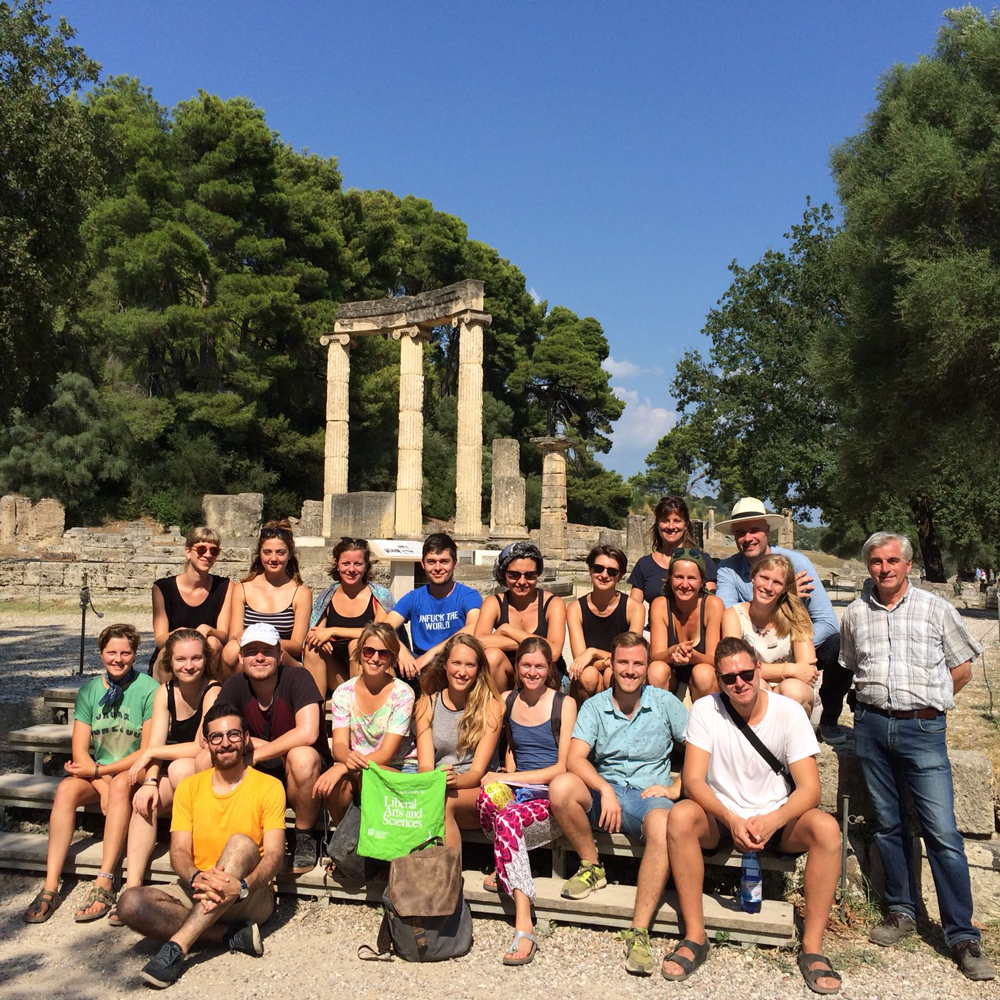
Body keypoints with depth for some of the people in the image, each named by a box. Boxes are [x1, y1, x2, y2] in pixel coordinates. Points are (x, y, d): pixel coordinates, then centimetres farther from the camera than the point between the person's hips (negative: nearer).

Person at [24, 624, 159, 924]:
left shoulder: (149, 689, -9)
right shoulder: (89, 690, 4)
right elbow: (80, 751, 0)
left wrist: (99, 770, -14)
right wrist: (104, 788, -14)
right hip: (96, 774, 4)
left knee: (120, 785, -35)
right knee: (66, 789, -25)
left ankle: (104, 885, -33)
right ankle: (50, 888, -25)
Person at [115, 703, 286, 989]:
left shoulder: (268, 787, -5)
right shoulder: (189, 787, 6)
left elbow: (274, 856, -13)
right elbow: (179, 852, -4)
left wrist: (241, 886, -34)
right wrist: (197, 878, -27)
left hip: (251, 896, -3)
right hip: (195, 891, 4)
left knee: (241, 844, -33)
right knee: (131, 902, -23)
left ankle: (178, 945, -36)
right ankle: (233, 935, -23)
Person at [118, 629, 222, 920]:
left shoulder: (214, 692, -16)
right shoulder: (165, 692, 2)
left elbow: (202, 747, -22)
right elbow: (155, 746, -4)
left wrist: (151, 753, -15)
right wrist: (150, 781, -21)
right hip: (174, 778, 5)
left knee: (180, 767, -33)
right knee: (144, 801, -22)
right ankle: (133, 887, -23)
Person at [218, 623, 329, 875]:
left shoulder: (297, 677, -16)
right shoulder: (235, 686, -4)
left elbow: (308, 733, -29)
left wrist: (255, 754, -22)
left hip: (299, 777, -3)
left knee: (301, 756, -37)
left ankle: (304, 838, -11)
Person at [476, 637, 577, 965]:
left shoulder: (564, 704, -2)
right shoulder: (507, 702, 12)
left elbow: (564, 767, -7)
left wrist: (510, 778, -13)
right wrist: (507, 776, 4)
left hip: (554, 796, -4)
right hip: (518, 792, 4)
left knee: (508, 817, -35)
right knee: (488, 796, -33)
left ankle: (524, 929, -28)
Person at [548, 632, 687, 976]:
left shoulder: (665, 703, 4)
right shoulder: (594, 706, 5)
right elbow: (575, 759, -8)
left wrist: (677, 789, -7)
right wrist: (605, 790, -23)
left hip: (649, 794, -2)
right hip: (603, 793, 2)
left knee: (663, 827, -37)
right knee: (561, 786, -29)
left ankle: (639, 932, -30)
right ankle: (592, 867, -5)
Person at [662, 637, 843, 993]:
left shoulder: (788, 712, -9)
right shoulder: (705, 710, -10)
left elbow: (810, 787, -13)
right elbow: (693, 780, -15)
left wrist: (771, 821, -31)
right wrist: (731, 820, -33)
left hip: (776, 819, 1)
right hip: (720, 819, 0)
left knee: (826, 828, -29)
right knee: (680, 816, -31)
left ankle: (812, 948, -16)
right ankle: (695, 938, -19)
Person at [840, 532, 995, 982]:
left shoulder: (936, 608, 2)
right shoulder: (855, 614, 10)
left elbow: (962, 669, 8)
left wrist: (926, 700, 8)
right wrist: (877, 700, 11)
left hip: (923, 728, -3)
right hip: (872, 726, 3)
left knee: (942, 831, -6)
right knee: (889, 824, 10)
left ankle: (962, 936, 3)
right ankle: (902, 911, 23)